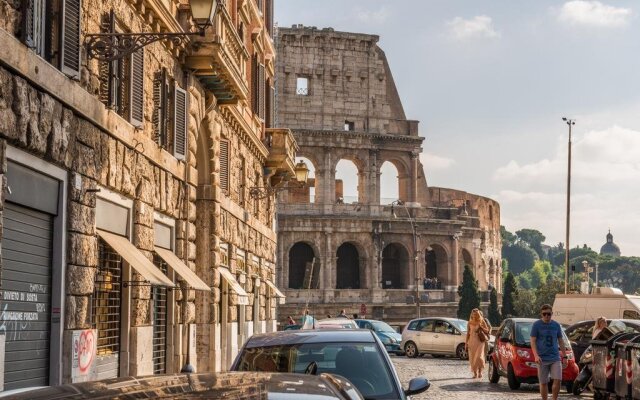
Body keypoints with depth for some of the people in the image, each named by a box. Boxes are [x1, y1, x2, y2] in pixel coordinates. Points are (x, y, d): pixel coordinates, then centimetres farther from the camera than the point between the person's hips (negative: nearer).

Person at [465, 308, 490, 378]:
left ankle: (480, 371, 1)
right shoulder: (470, 323, 8)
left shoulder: (482, 322, 3)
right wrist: (466, 343, 6)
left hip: (480, 342, -2)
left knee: (479, 357, -16)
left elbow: (487, 331, 5)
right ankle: (475, 373, 9)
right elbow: (468, 334, 11)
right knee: (473, 358, 0)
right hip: (472, 342, 2)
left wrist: (481, 327, -12)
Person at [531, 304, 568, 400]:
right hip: (542, 359, -2)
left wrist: (564, 356, 12)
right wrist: (536, 355, -16)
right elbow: (533, 341, -3)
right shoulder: (536, 325, 0)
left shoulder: (556, 325, 10)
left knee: (558, 380, -10)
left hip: (555, 358, 2)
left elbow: (561, 342, 16)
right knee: (543, 383, 2)